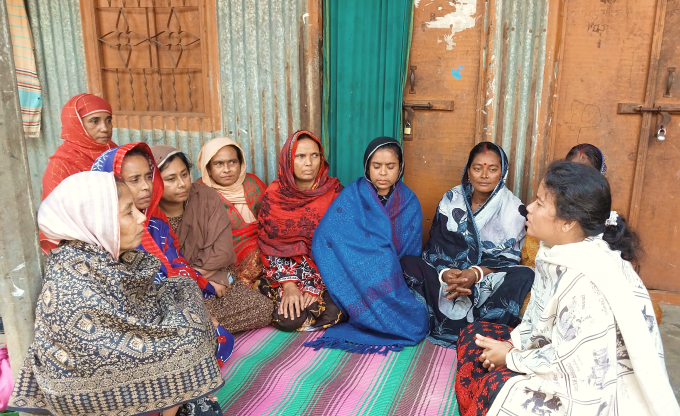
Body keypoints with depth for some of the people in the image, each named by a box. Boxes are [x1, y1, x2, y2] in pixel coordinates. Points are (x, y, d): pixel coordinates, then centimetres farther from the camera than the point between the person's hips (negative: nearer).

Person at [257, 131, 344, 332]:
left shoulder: (334, 191, -5)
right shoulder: (273, 195, -3)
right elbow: (270, 245, -3)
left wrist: (316, 286, -17)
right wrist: (288, 285, -17)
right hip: (286, 271, 0)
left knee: (332, 313, -25)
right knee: (288, 318, -24)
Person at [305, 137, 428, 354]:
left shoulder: (409, 202, 5)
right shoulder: (351, 196, -3)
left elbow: (413, 251, 8)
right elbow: (323, 241, -12)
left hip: (396, 281, 3)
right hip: (358, 278, -3)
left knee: (418, 322, -22)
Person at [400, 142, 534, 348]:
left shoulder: (514, 208, -4)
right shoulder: (451, 199, 1)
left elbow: (508, 257, -7)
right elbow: (435, 246, -4)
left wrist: (476, 274, -27)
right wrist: (445, 273, -26)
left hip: (491, 278, -1)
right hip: (449, 274, 1)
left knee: (525, 276, -32)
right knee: (407, 263, -23)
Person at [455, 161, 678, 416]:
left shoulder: (584, 282, -33)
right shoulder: (559, 251, -5)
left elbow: (567, 364, -27)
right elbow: (541, 318, 8)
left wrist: (511, 358, -14)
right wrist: (512, 344, -6)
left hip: (593, 392, -9)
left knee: (497, 385, -22)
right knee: (474, 336, 5)